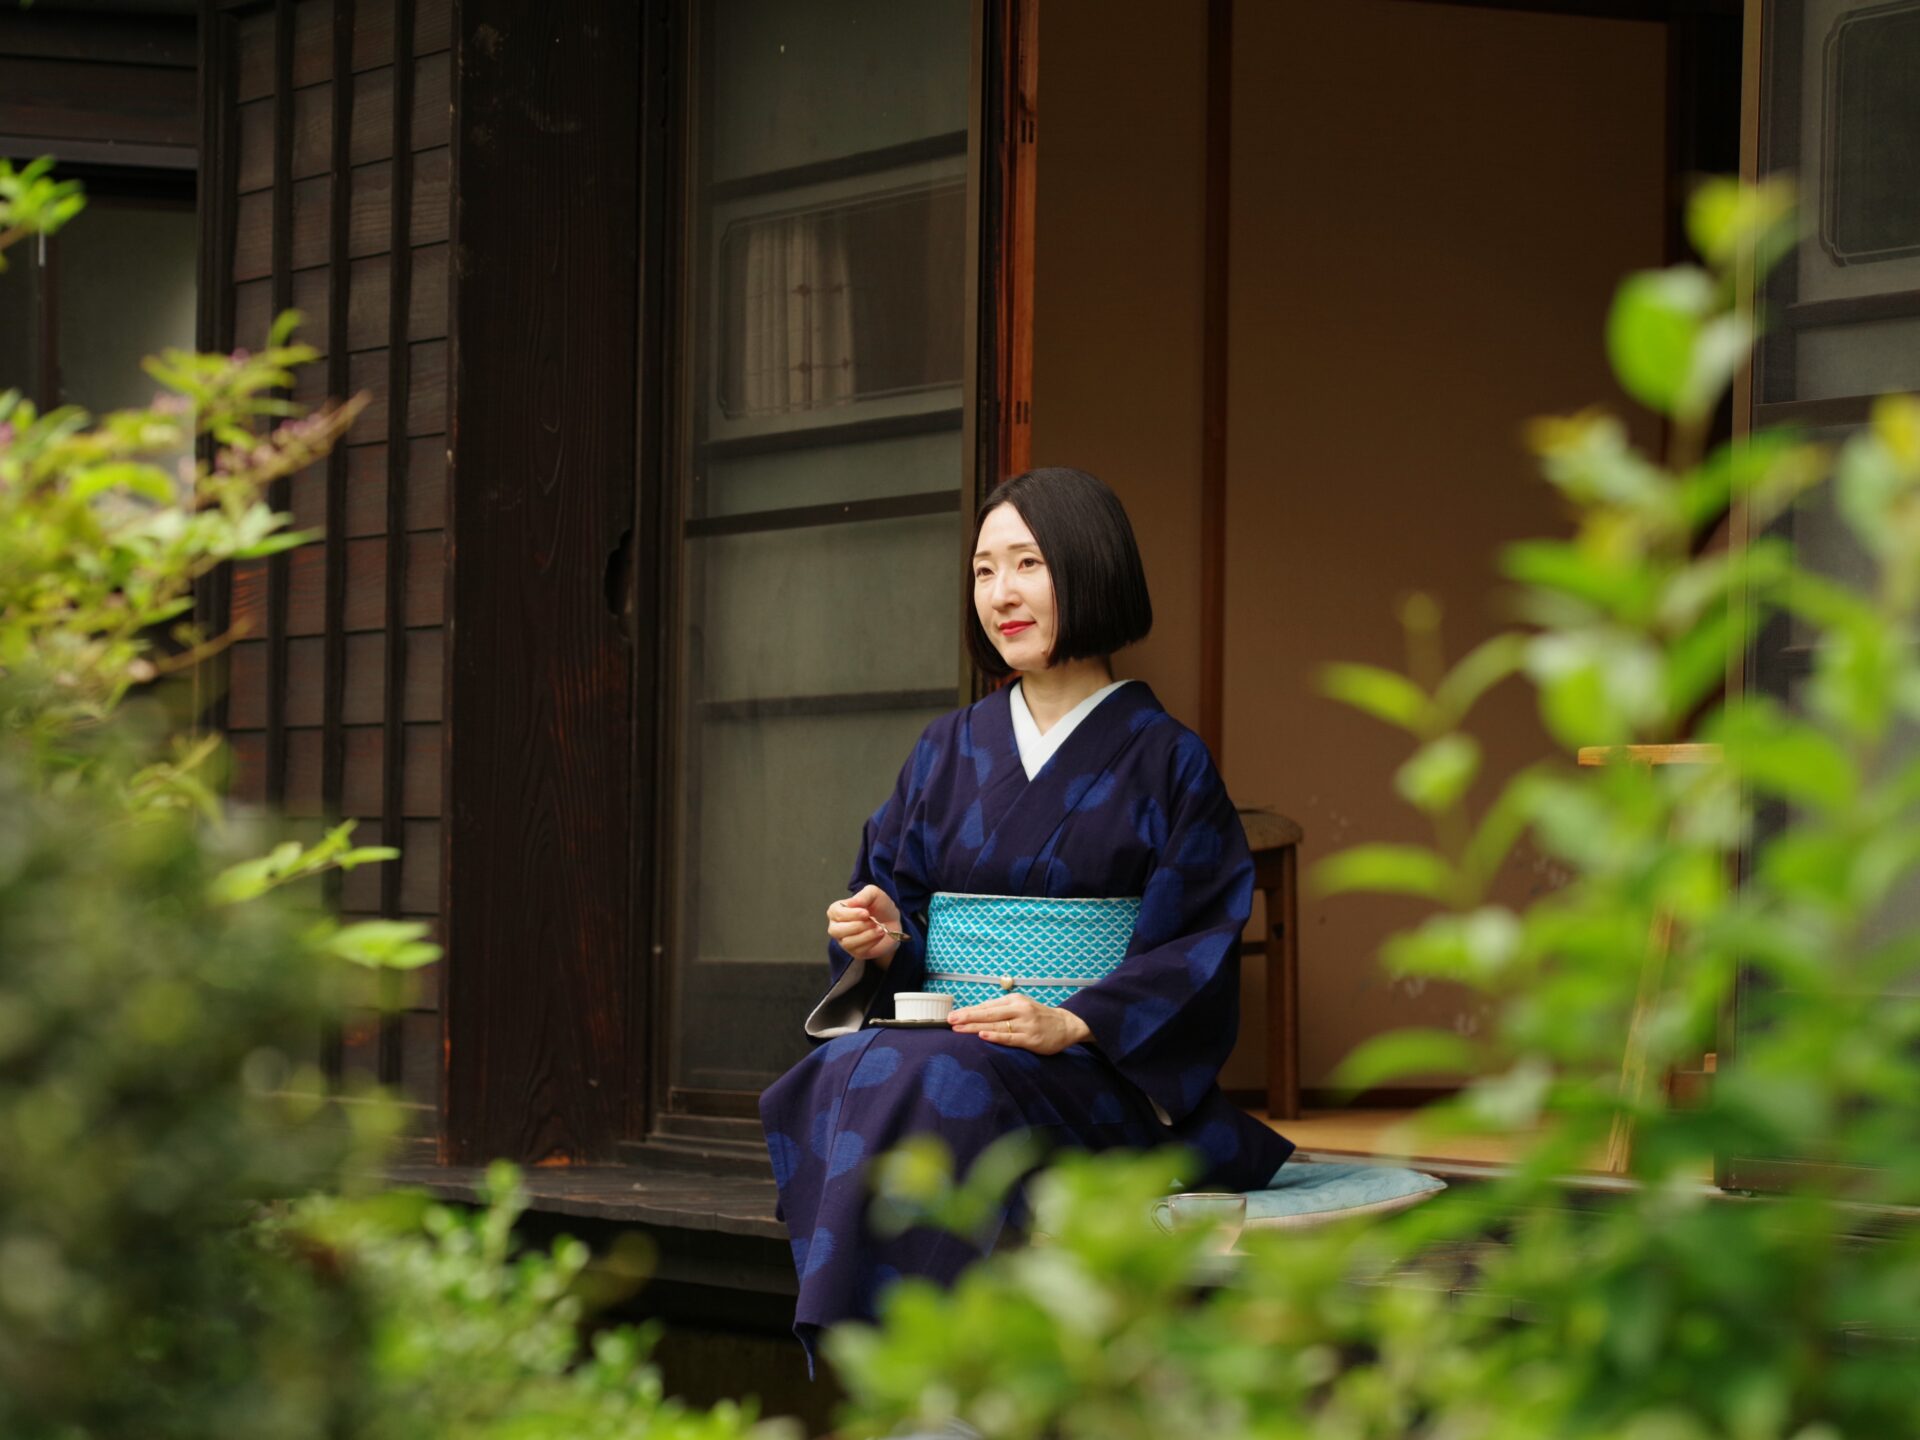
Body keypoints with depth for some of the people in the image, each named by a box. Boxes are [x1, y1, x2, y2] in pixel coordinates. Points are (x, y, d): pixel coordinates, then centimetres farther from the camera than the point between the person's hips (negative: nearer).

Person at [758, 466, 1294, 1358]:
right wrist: (881, 940, -7)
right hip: (942, 1034, 4)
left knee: (933, 1087, -36)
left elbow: (1200, 946, -3)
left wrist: (1073, 1024, -18)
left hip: (1096, 1071, -4)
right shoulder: (949, 750, 17)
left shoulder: (1163, 760, 3)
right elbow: (890, 903, 18)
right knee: (843, 1080, -32)